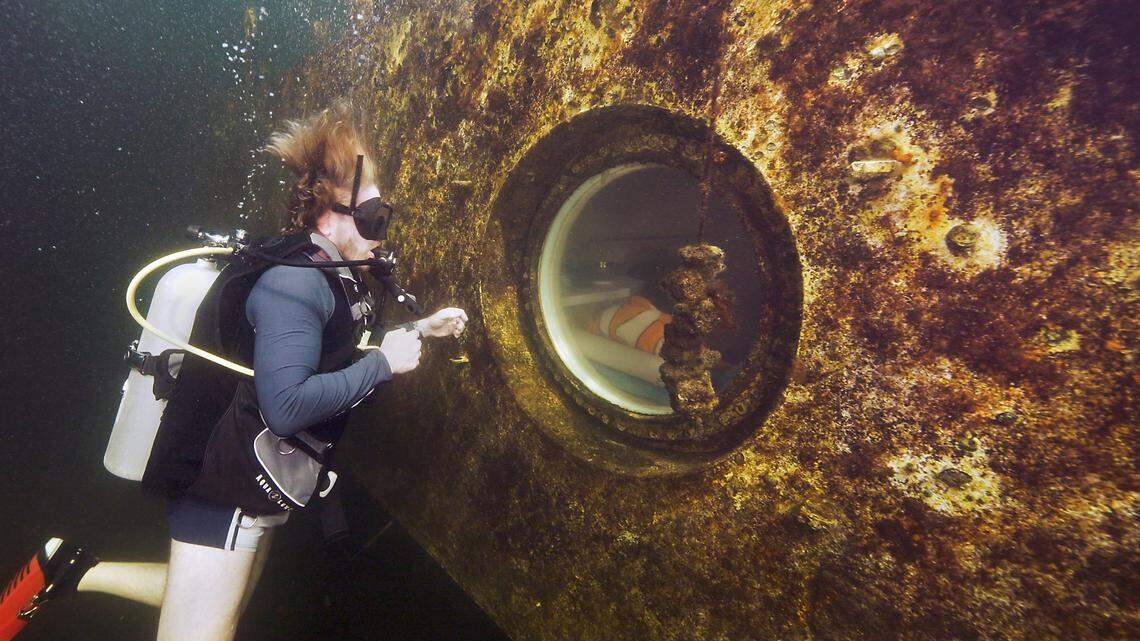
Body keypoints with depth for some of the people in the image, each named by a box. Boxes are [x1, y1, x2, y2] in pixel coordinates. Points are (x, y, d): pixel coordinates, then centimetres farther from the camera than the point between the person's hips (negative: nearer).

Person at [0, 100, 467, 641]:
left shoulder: (330, 279, 4)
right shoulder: (294, 283, -26)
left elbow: (341, 347, 21)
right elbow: (286, 407, -37)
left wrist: (419, 330, 12)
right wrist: (382, 363, -27)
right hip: (227, 492, -10)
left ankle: (76, 571, 33)